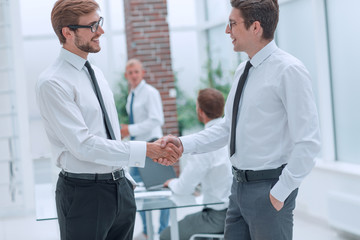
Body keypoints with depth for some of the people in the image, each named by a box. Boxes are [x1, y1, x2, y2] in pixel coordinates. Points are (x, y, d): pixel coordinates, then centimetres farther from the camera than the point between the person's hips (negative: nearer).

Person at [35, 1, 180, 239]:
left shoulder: (96, 73, 12)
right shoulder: (52, 83, -15)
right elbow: (84, 145, -21)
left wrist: (124, 177, 16)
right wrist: (145, 150, -21)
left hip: (121, 188, 7)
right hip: (84, 193, -7)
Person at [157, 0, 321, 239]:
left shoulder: (289, 71, -15)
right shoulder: (243, 71, 10)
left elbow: (308, 143, -17)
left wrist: (280, 192, -16)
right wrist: (184, 144, 2)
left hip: (268, 188, -8)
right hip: (240, 184, 8)